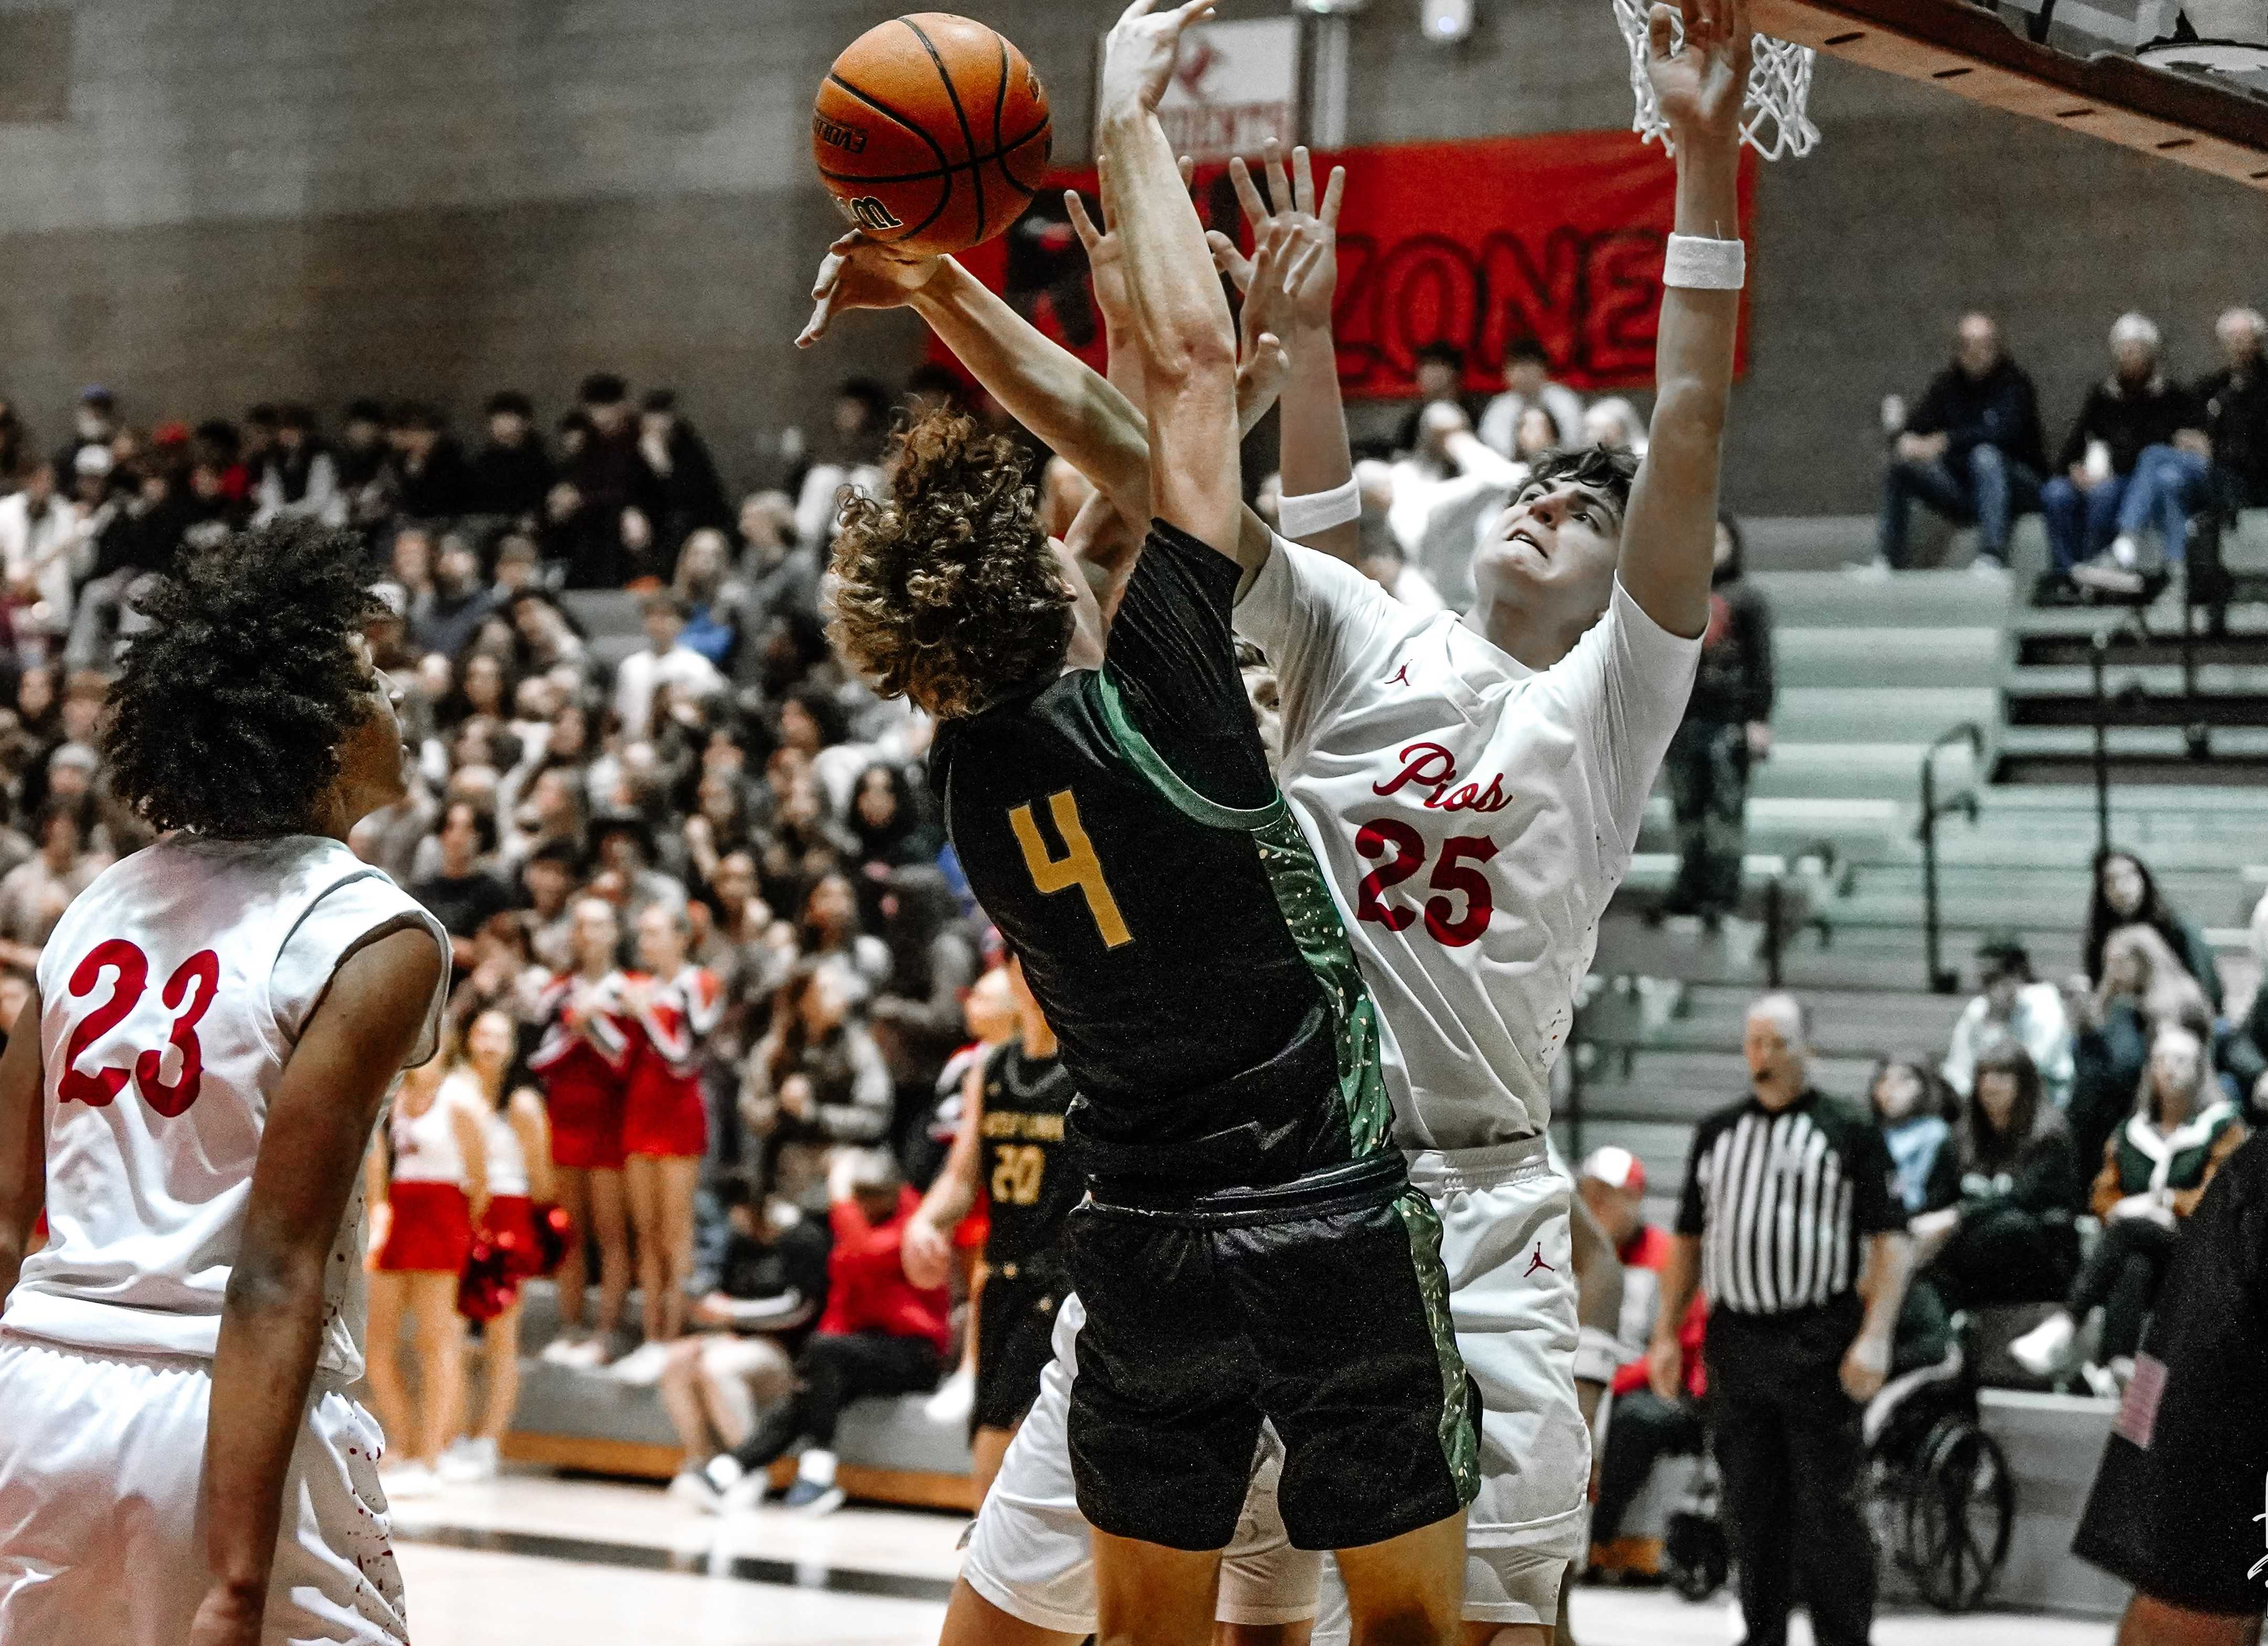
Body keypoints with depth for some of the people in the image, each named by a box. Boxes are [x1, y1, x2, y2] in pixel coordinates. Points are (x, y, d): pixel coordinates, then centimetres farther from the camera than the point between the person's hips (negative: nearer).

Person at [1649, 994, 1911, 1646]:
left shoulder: (1850, 1134, 1)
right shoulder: (1716, 1134, 15)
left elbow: (1888, 1242, -4)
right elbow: (1689, 1241, 18)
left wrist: (1874, 1337, -14)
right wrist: (1666, 1333, 11)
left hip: (1819, 1343, -4)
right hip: (1736, 1342, 4)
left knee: (1828, 1506, -4)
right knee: (1751, 1506, 9)